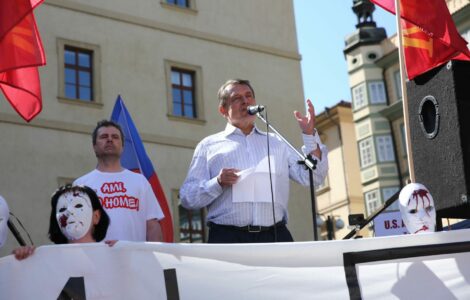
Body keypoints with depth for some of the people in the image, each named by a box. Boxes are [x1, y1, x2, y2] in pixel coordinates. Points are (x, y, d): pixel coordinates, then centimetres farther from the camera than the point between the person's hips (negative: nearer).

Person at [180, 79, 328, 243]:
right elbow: (187, 197, 8)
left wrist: (309, 134, 4)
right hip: (227, 236, -2)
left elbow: (312, 177, 12)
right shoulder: (209, 145, 14)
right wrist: (217, 183, -10)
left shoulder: (278, 143, 22)